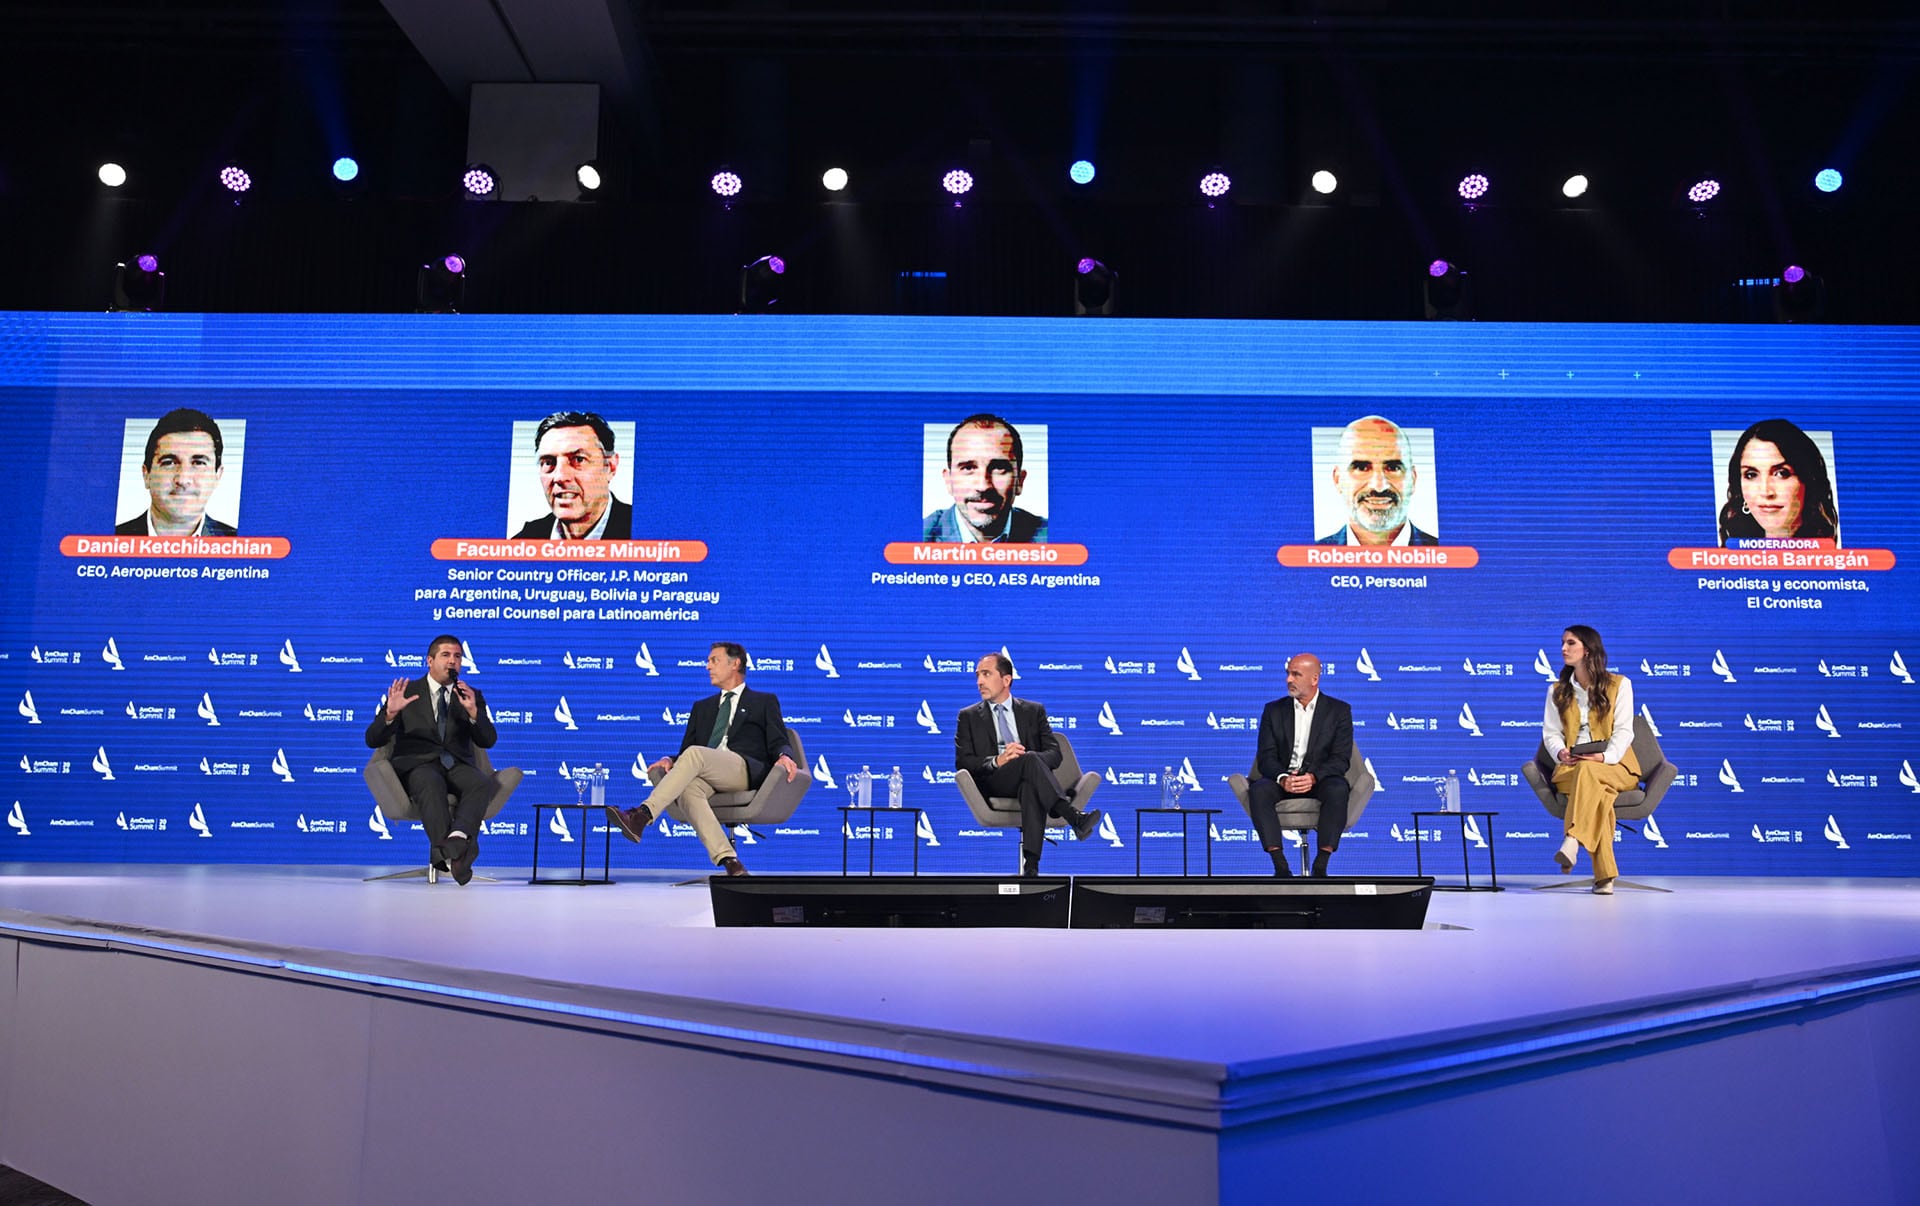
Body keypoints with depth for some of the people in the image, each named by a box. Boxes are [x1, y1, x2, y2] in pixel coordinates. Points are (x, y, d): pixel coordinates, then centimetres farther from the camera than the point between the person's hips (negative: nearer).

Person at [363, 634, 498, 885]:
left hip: (458, 765, 2)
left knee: (483, 783, -33)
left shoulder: (470, 696, 17)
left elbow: (488, 741, 4)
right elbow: (373, 740, 4)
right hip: (417, 765, -2)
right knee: (432, 783, -38)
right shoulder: (406, 692, 12)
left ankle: (459, 837, -57)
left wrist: (473, 712, -15)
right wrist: (390, 713, -17)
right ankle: (451, 853, -54)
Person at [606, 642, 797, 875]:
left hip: (747, 771, -4)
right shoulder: (703, 707, 33)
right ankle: (730, 863, -46)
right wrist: (671, 761, 1)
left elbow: (778, 742, 8)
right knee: (688, 789, -35)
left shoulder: (764, 701, 21)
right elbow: (685, 750, 25)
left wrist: (784, 757, -17)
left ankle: (643, 816, -44)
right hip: (708, 779, 4)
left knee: (695, 754, -33)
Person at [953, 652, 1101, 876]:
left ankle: (1030, 866, -54)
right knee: (1030, 759, -34)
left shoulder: (1034, 711, 20)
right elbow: (963, 762, 4)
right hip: (991, 785, -1)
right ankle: (1074, 817, -48)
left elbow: (1055, 754, 8)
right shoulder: (968, 716, 17)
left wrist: (1024, 757, -15)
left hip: (1029, 781, 1)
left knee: (1031, 787, -40)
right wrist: (997, 761, -16)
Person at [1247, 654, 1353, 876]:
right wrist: (1283, 778, -21)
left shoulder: (1339, 711, 4)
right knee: (1258, 790, -31)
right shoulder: (1274, 710, 10)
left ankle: (1320, 866, -32)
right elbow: (1266, 757, 1)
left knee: (1337, 790, -36)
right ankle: (1280, 866, -33)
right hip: (1283, 780, 2)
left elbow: (1341, 759, -5)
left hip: (1320, 780, -1)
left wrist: (1313, 777, -24)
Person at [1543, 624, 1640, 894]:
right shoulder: (1557, 691, 18)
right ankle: (1604, 875, -44)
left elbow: (1623, 730, -1)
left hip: (1614, 766, -2)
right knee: (1598, 793, -35)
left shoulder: (1619, 685, 9)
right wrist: (1560, 753, -12)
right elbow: (1551, 732, 12)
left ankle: (1572, 841, -56)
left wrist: (1605, 756, -19)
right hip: (1570, 768, 2)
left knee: (1587, 770, -40)